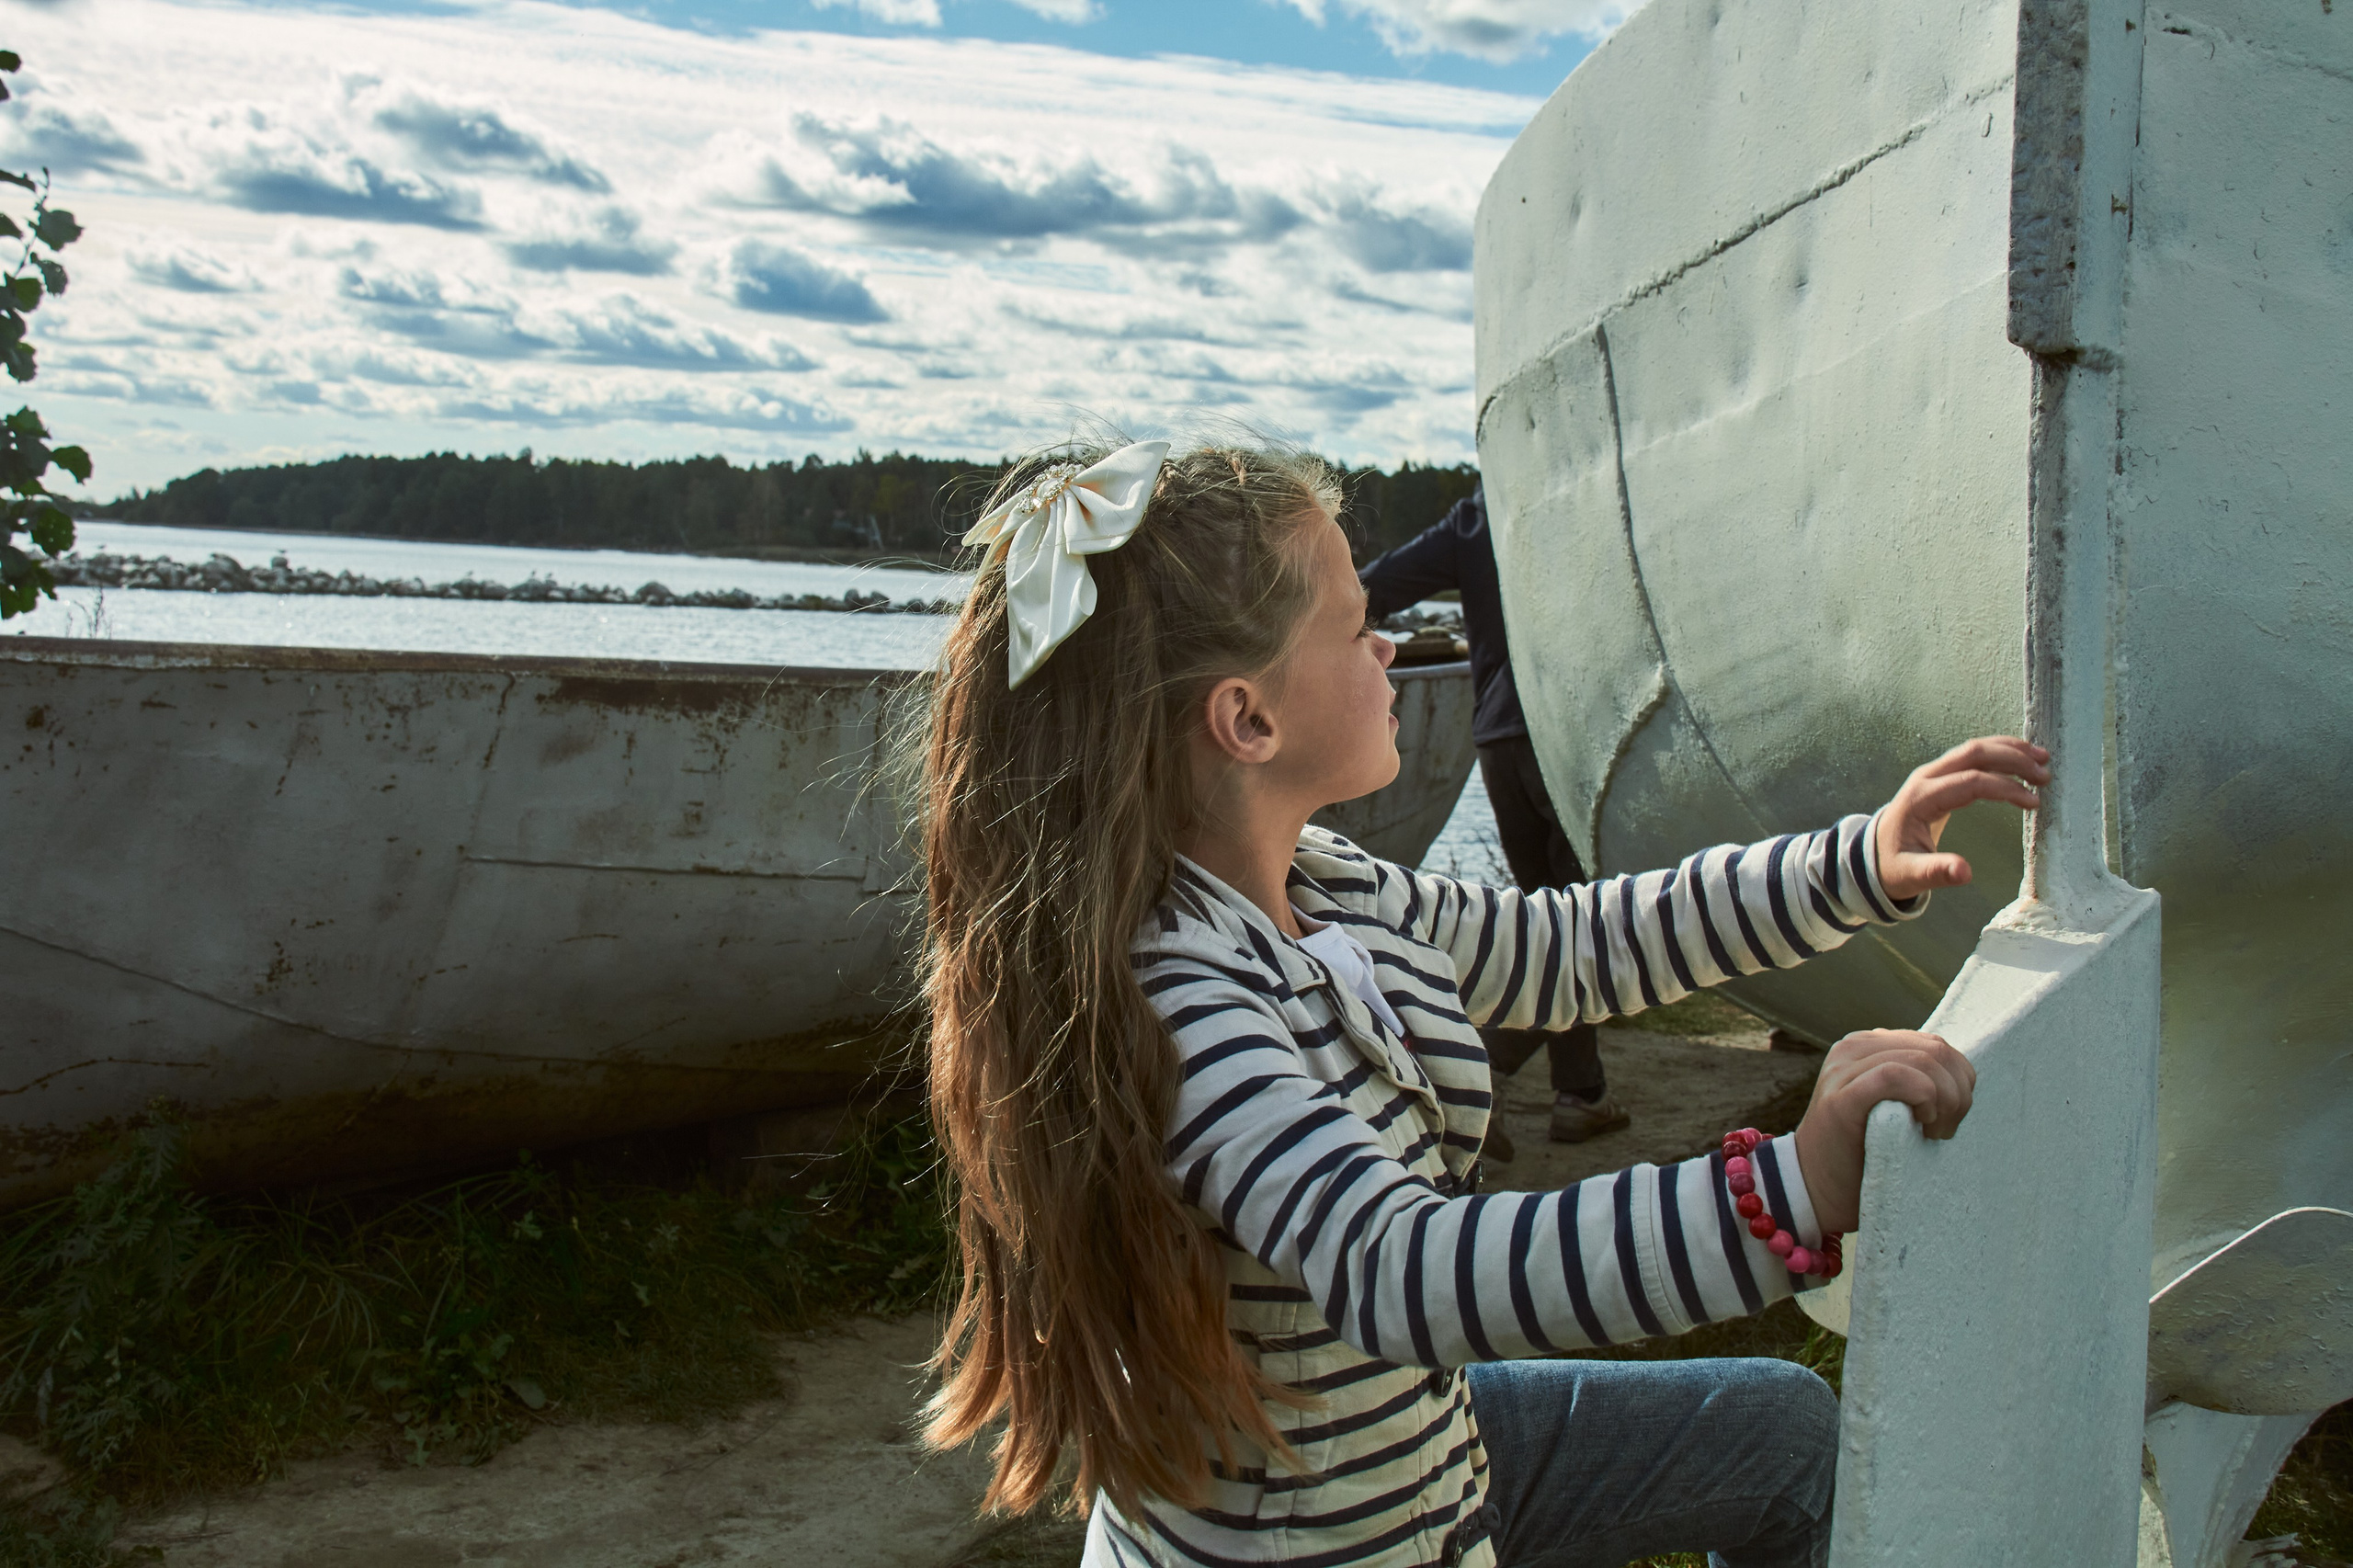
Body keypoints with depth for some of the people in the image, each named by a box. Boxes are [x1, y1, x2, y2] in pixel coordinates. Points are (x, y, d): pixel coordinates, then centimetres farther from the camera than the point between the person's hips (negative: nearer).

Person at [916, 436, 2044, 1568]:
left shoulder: (1319, 889, -6)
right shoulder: (1165, 1007, -32)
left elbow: (1575, 948, 5)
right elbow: (1398, 1275, -43)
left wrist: (1864, 862, -1)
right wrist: (1796, 1190, -50)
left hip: (1408, 1443, 8)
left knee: (1788, 1427, 20)